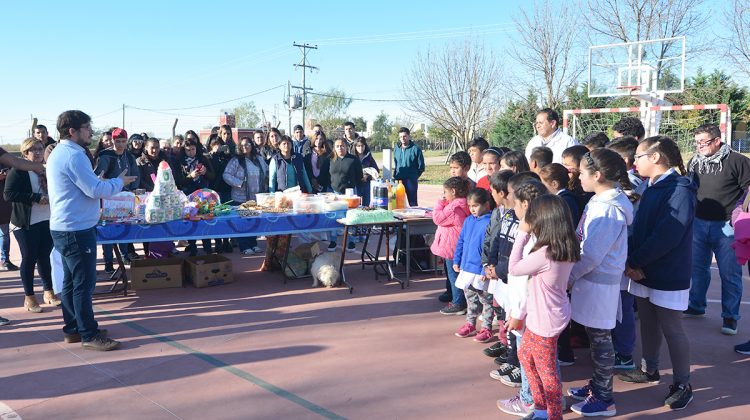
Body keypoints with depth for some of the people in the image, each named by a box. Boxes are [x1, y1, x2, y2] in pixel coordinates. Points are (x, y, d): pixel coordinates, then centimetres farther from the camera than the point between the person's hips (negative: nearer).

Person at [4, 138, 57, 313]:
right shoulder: (17, 171, -8)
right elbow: (8, 194, -18)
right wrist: (36, 198, -22)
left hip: (47, 221, 5)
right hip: (26, 223, -5)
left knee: (45, 257, 11)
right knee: (29, 259, 2)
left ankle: (48, 292, 23)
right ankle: (29, 297, 13)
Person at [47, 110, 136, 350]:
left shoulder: (58, 153, 15)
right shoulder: (74, 155, -18)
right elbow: (95, 190, -20)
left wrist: (100, 183, 16)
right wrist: (119, 182, -6)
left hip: (64, 228, 11)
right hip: (76, 229, -11)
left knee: (71, 281, 15)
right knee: (84, 283, -5)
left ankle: (73, 330, 24)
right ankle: (89, 335, 0)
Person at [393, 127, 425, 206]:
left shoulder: (415, 149, -5)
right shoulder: (396, 149, 11)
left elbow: (421, 167, -2)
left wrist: (414, 176, -4)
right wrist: (395, 176, 11)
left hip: (411, 180, -5)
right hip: (398, 180, 5)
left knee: (412, 202, -2)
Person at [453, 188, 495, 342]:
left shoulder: (489, 223, -18)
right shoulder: (468, 221, 5)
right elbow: (460, 241, 14)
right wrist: (456, 261, 11)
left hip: (481, 271, -7)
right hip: (466, 268, 7)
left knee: (486, 300, 8)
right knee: (470, 299, 20)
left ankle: (486, 328, 18)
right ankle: (470, 324, 33)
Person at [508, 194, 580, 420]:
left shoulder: (544, 254, -30)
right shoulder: (565, 249, -3)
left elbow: (513, 268, -16)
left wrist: (522, 234, -13)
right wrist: (526, 235, -1)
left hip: (545, 321, -10)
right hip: (544, 316, 10)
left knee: (546, 371, 7)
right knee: (525, 355, 25)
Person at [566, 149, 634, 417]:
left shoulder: (609, 209, -22)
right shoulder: (599, 201, 8)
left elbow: (592, 255, -22)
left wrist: (569, 277, -11)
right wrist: (573, 275, 6)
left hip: (599, 282, -9)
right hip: (590, 277, 9)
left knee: (600, 338, 2)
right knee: (594, 336, 19)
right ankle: (597, 385, 33)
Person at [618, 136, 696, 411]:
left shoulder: (679, 190, -17)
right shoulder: (652, 188, 11)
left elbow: (667, 235, -24)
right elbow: (638, 229, 8)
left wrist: (636, 262, -19)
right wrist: (632, 262, -7)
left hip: (668, 275, -8)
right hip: (643, 272, 8)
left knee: (672, 329, 1)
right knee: (648, 323, 18)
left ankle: (682, 385, 14)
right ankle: (649, 370, 34)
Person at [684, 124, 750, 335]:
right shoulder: (694, 162, 6)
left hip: (726, 226, -5)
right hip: (698, 223, 5)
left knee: (730, 273, 2)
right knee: (698, 268, 16)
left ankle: (730, 316, 14)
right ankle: (696, 306, 32)